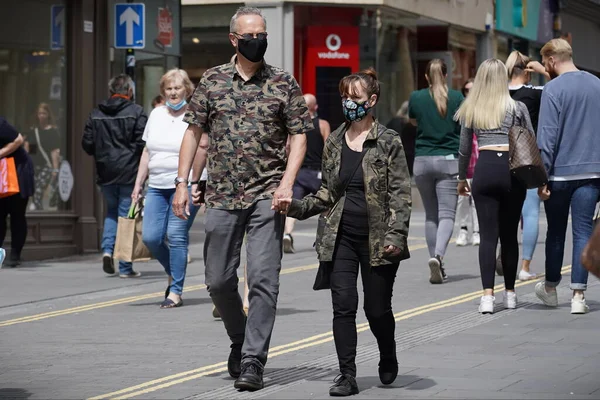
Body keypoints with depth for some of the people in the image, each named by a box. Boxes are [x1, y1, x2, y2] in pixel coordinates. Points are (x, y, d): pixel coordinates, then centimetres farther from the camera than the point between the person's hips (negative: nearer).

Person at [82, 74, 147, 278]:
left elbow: (87, 143, 5)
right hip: (129, 172, -4)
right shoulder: (136, 112, -7)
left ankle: (107, 249, 0)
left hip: (105, 172, 4)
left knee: (112, 211, 21)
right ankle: (125, 267, 1)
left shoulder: (96, 114, 6)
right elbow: (143, 143, -14)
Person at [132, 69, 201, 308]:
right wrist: (138, 184, 17)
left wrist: (194, 183, -16)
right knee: (150, 237, -1)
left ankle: (176, 292, -2)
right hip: (157, 187, 6)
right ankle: (173, 273, 25)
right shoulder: (156, 114, 15)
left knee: (177, 236, -9)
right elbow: (147, 152, 19)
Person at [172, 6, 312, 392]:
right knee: (219, 281, 8)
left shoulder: (284, 83, 2)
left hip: (267, 196, -3)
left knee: (263, 279, -10)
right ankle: (241, 341, 31)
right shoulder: (212, 81, 7)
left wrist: (287, 183, -13)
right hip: (222, 196, 3)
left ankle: (253, 361, -7)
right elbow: (194, 133, 10)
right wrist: (182, 183, 3)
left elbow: (299, 136, 0)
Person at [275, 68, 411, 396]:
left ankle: (388, 360, 33)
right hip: (342, 237, 4)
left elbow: (400, 193, -8)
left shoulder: (388, 142, -5)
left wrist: (396, 235, -17)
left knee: (377, 308, 5)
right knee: (343, 306, -5)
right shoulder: (334, 143, 9)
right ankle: (347, 375, 1)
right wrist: (297, 207, -1)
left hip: (377, 240, -4)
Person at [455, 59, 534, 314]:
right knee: (509, 234, 10)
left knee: (488, 235, -2)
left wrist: (462, 178, 25)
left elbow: (464, 149, 13)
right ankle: (510, 293, 18)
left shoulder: (471, 109, 9)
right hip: (512, 169, 0)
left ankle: (487, 295, -13)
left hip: (484, 170, 0)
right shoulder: (516, 107, 4)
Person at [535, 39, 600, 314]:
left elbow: (547, 137, -13)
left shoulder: (553, 89, -10)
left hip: (560, 172, -3)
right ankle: (578, 296, -2)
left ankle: (550, 289, 27)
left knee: (556, 232, 11)